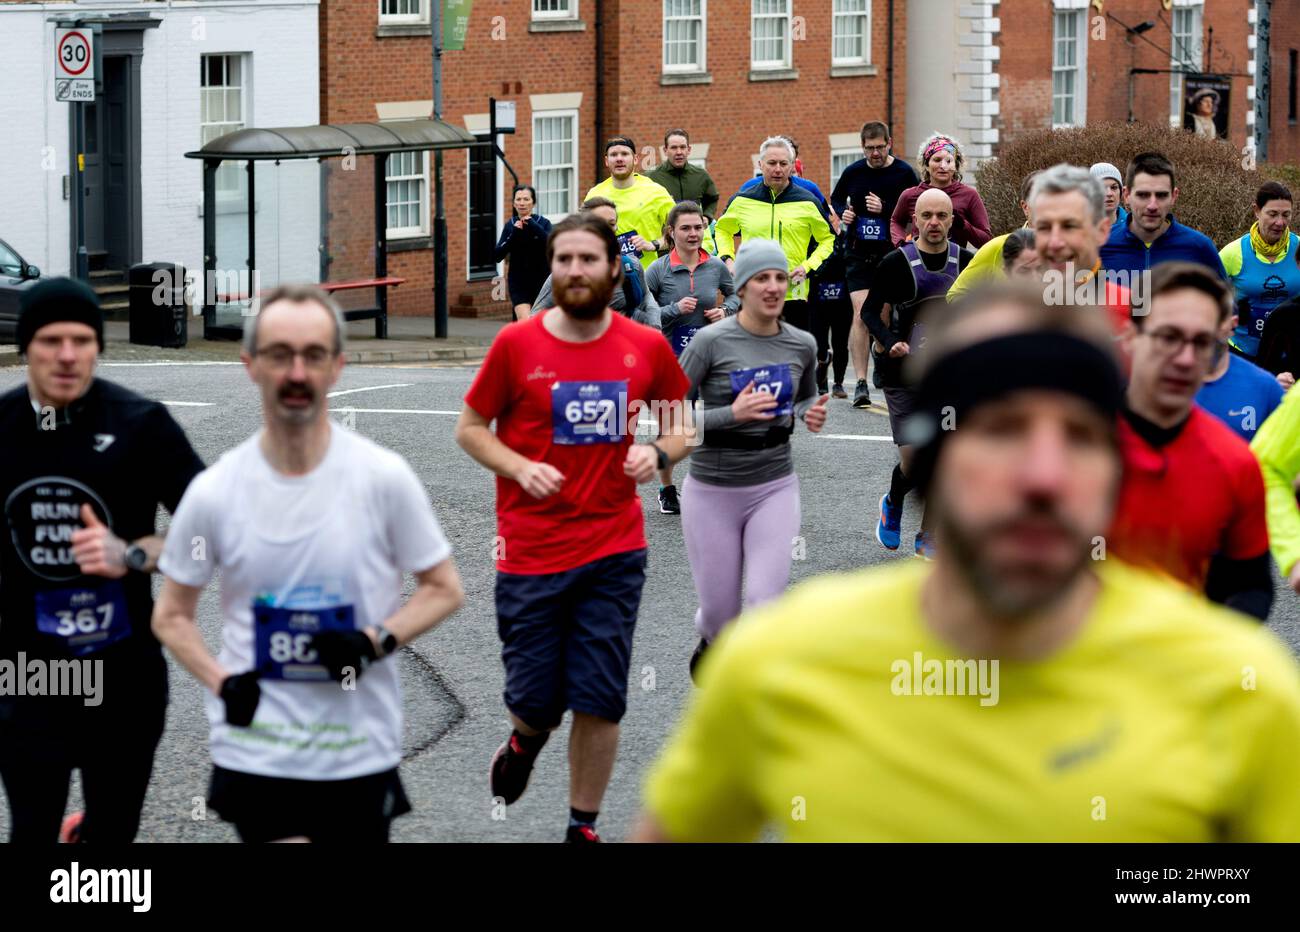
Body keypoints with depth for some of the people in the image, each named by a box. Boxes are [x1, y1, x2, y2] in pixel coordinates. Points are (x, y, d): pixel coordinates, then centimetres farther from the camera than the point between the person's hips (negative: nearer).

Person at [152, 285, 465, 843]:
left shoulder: (384, 477, -5)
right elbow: (171, 616, 9)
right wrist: (223, 684, -8)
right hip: (255, 751, -1)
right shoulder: (213, 492, -3)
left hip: (362, 752, 1)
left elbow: (443, 589, 3)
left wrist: (376, 642, -14)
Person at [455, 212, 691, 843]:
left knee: (599, 701, -1)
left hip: (614, 552, 1)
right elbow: (470, 428, 5)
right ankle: (525, 741, 38)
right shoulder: (516, 345, -4)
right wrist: (519, 467, -12)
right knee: (535, 699, 2)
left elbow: (681, 428, 14)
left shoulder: (647, 348, 2)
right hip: (530, 551, -1)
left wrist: (657, 453, -9)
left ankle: (582, 828, 15)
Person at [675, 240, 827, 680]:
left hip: (774, 489, 2)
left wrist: (810, 414, -2)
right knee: (720, 613, 7)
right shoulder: (712, 341, -13)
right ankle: (710, 644, 44)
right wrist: (731, 415, -25)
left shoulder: (802, 344, 1)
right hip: (712, 491, -2)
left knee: (766, 598, -15)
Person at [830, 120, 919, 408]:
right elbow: (835, 199, 23)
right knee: (861, 312, -11)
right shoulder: (852, 172, 5)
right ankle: (860, 383, -12)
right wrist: (842, 212, 1)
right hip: (859, 252, 1)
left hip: (892, 254, -1)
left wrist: (885, 209, -17)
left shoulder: (904, 173, -3)